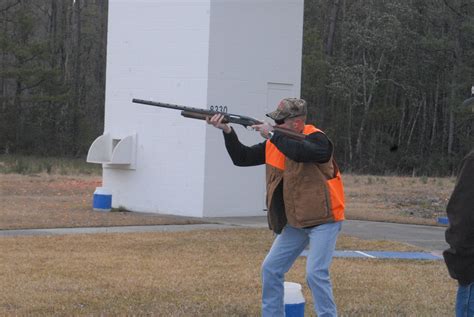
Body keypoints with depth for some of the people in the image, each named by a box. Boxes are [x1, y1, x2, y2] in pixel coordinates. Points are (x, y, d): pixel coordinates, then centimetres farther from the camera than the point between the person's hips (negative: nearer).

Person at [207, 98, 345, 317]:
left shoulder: (317, 140, -16)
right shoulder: (274, 143, 4)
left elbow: (302, 152, -38)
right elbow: (242, 158, 5)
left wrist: (272, 135, -28)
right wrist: (227, 131, -9)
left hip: (323, 220, -7)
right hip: (294, 223, 7)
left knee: (316, 274, -16)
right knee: (271, 269, 7)